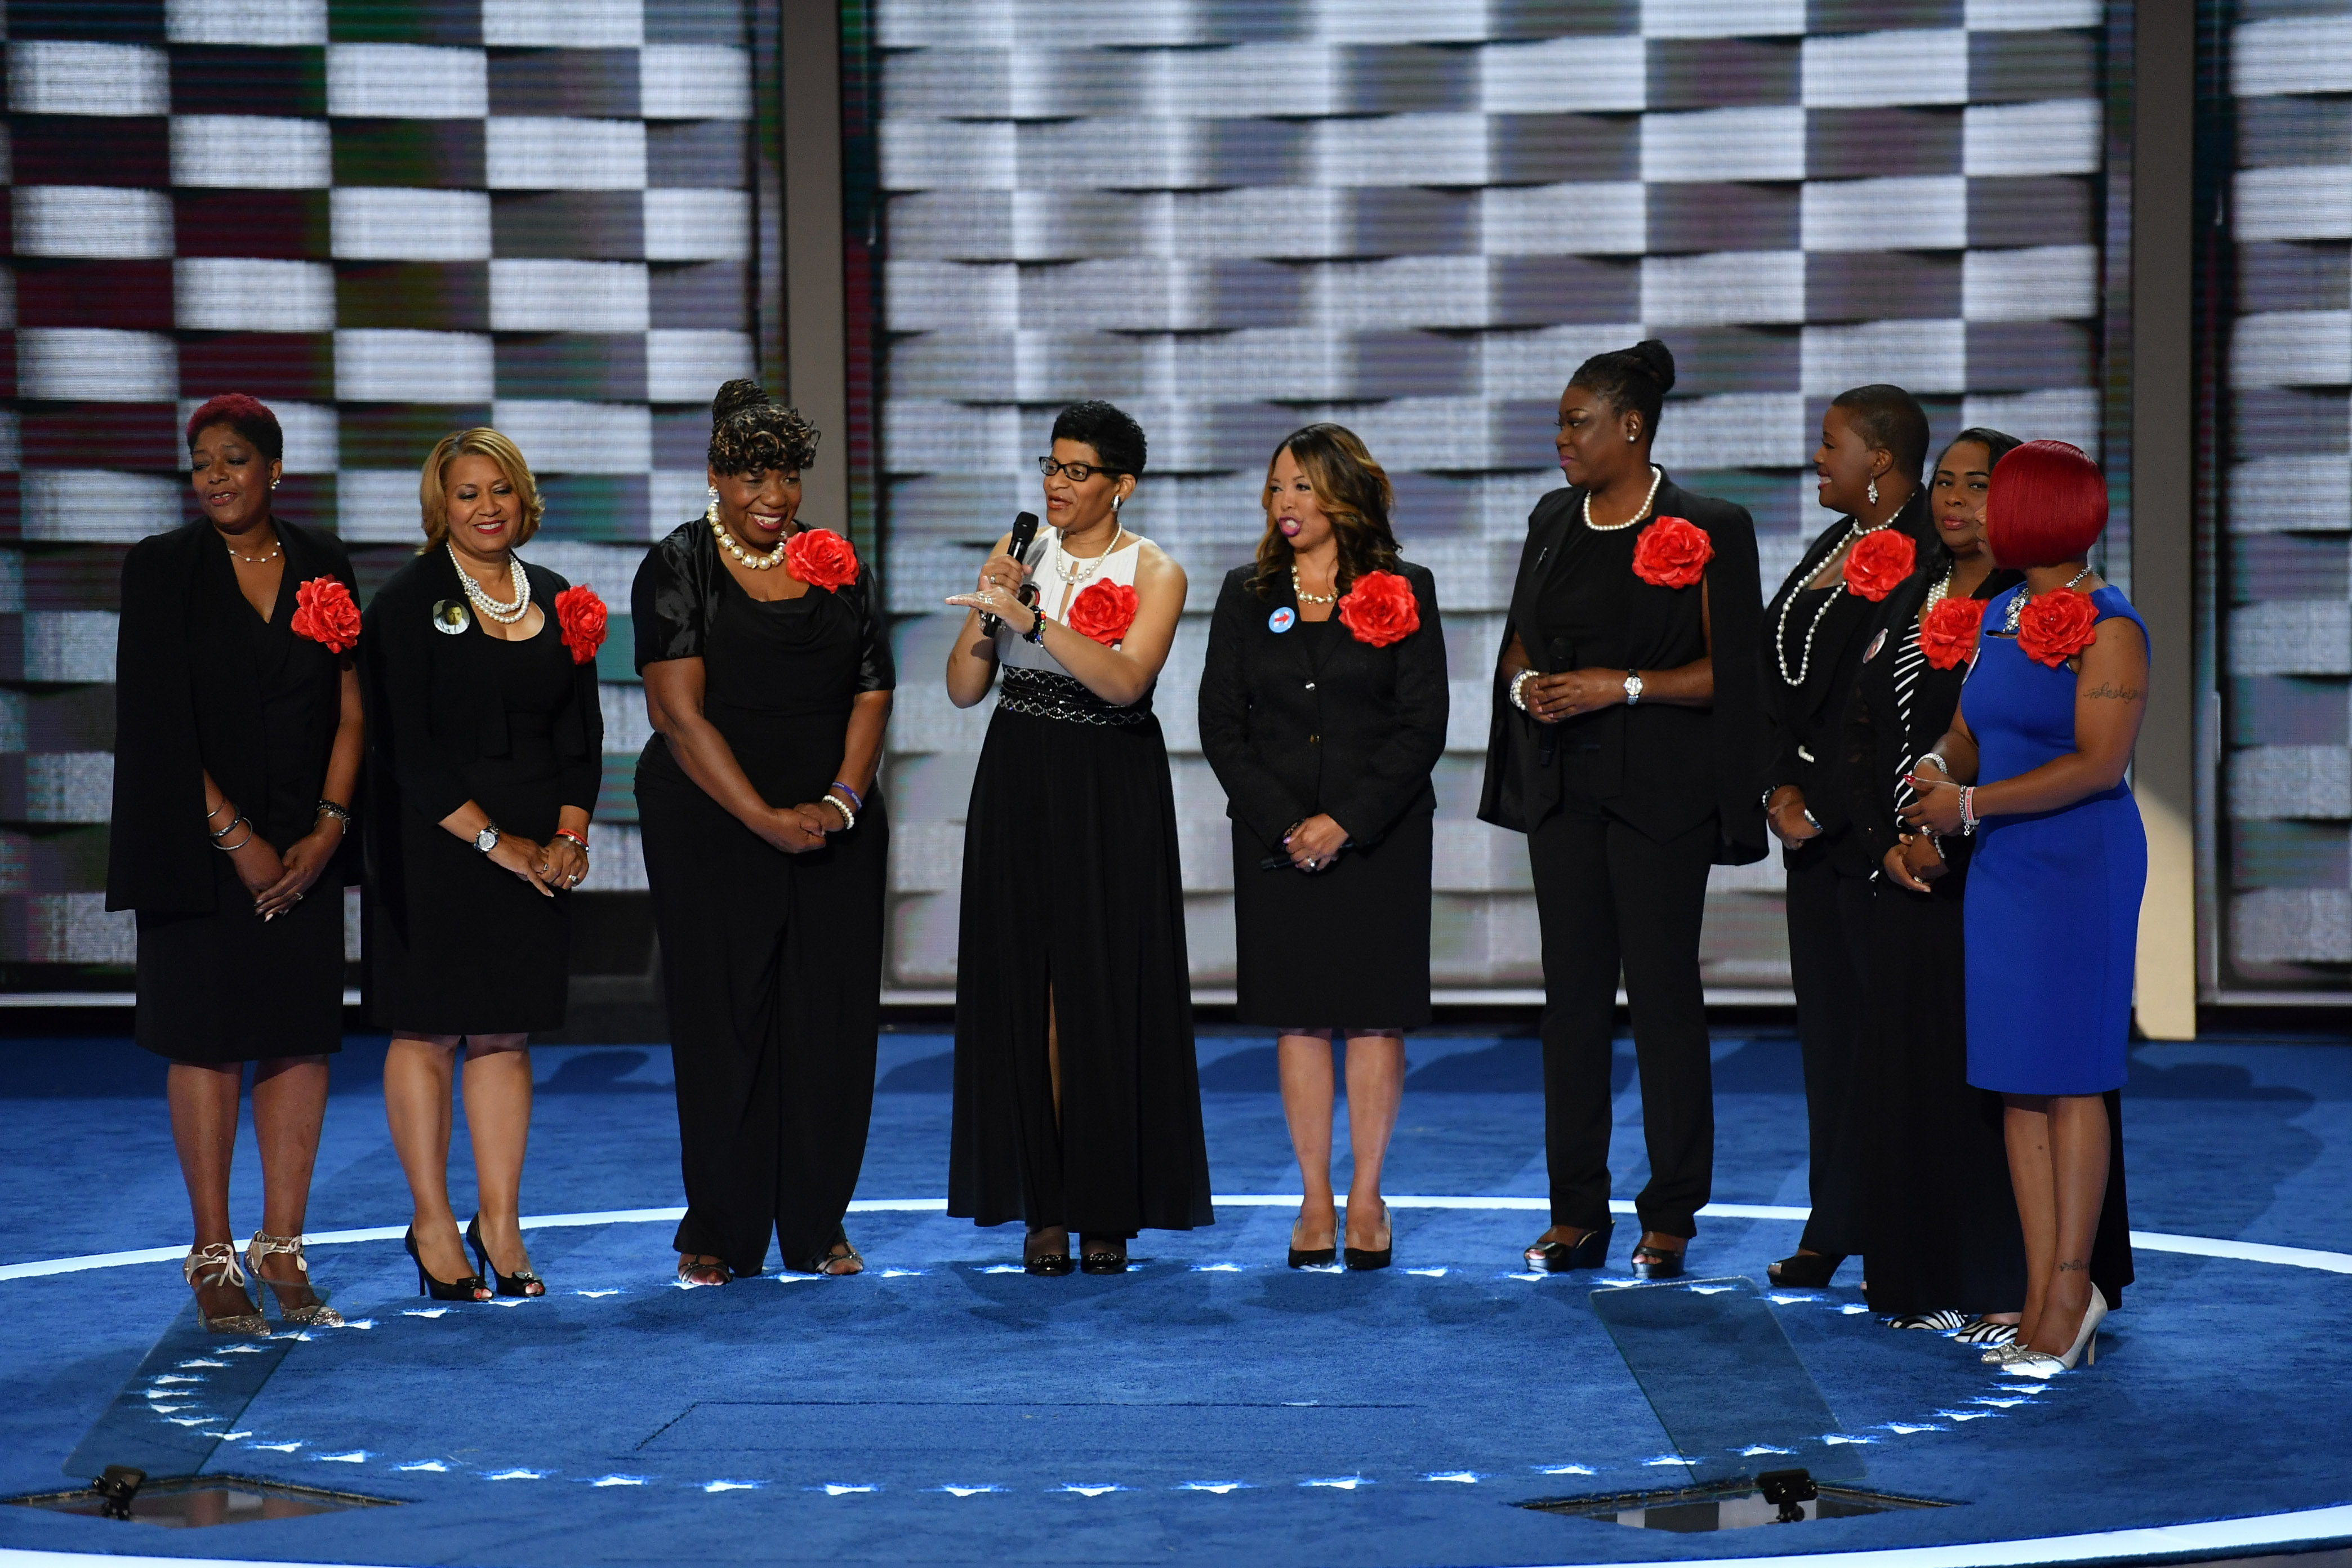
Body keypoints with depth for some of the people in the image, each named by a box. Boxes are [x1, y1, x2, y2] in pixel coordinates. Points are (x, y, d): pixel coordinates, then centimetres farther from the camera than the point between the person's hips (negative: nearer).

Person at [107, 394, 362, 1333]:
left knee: (301, 1037, 2)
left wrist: (327, 831, -5)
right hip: (200, 844, -3)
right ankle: (212, 1257, 5)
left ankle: (282, 1249, 9)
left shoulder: (323, 566, 8)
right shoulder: (163, 568, -2)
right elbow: (160, 724, -7)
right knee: (207, 1037, -1)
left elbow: (351, 708, 6)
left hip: (306, 843, 3)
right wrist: (235, 839, -11)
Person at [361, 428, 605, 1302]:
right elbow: (408, 749, -10)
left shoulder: (558, 603, 12)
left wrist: (568, 836, -1)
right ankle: (431, 1224, 7)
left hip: (536, 852, 5)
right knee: (428, 1027, -1)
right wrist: (496, 842, -13)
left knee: (507, 1031, 6)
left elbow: (582, 735, 13)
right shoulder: (407, 603, -4)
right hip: (432, 846, -4)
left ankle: (500, 1222, 10)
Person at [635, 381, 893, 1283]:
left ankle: (819, 1224, 12)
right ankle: (719, 1233, 8)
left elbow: (872, 695, 6)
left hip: (835, 828, 3)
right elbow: (679, 712, -10)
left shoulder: (841, 568, 10)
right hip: (712, 826, -3)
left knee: (831, 1016, 2)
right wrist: (764, 819, -17)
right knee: (723, 1016, -1)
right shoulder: (678, 569, -2)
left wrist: (841, 801, -11)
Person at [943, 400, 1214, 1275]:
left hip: (1113, 793, -3)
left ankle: (1108, 1210, 5)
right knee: (1026, 987, 0)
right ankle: (1043, 1207, 4)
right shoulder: (1018, 553, 8)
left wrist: (1032, 617, -28)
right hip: (1019, 785, 3)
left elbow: (1125, 679, -20)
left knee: (1108, 990, -3)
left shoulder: (1155, 573, -2)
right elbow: (964, 689, 5)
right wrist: (990, 610, -11)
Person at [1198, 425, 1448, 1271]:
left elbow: (1422, 727, -4)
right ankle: (1316, 1201, 8)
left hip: (1378, 837, -2)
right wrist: (1285, 824, -8)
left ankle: (1367, 1199, 8)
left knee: (1375, 1012, 0)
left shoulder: (1404, 592, 0)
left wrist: (1345, 821, -13)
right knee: (1299, 1016, 3)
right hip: (1276, 840, 2)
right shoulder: (1247, 595, 8)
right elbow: (1221, 725, 4)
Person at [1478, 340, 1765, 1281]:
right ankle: (1577, 1215, 11)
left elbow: (1725, 672, -8)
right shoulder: (1554, 522, 12)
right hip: (1564, 788, 5)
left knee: (1663, 992, -3)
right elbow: (1521, 641, 18)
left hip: (1660, 792, -5)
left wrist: (1626, 687, -18)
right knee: (1572, 993, 5)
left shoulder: (1705, 530, -6)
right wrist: (1524, 684, -3)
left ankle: (1670, 1216, 5)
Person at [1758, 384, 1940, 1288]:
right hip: (1814, 822, 9)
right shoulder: (1831, 549, 15)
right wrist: (1782, 790, 2)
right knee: (1827, 1019, 11)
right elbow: (1783, 680, 15)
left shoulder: (1923, 557, -13)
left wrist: (1824, 808, -14)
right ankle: (1837, 1231, 17)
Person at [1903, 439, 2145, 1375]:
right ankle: (2044, 1294, 9)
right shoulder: (2000, 618, 12)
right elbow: (1969, 733, 19)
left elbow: (2098, 764, -18)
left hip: (2082, 865, -8)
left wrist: (1972, 805, -18)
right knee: (2017, 1083, 5)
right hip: (2002, 868, 8)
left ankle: (2072, 1288, 3)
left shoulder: (2108, 629, -11)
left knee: (2070, 1079, -3)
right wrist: (1938, 768, -4)